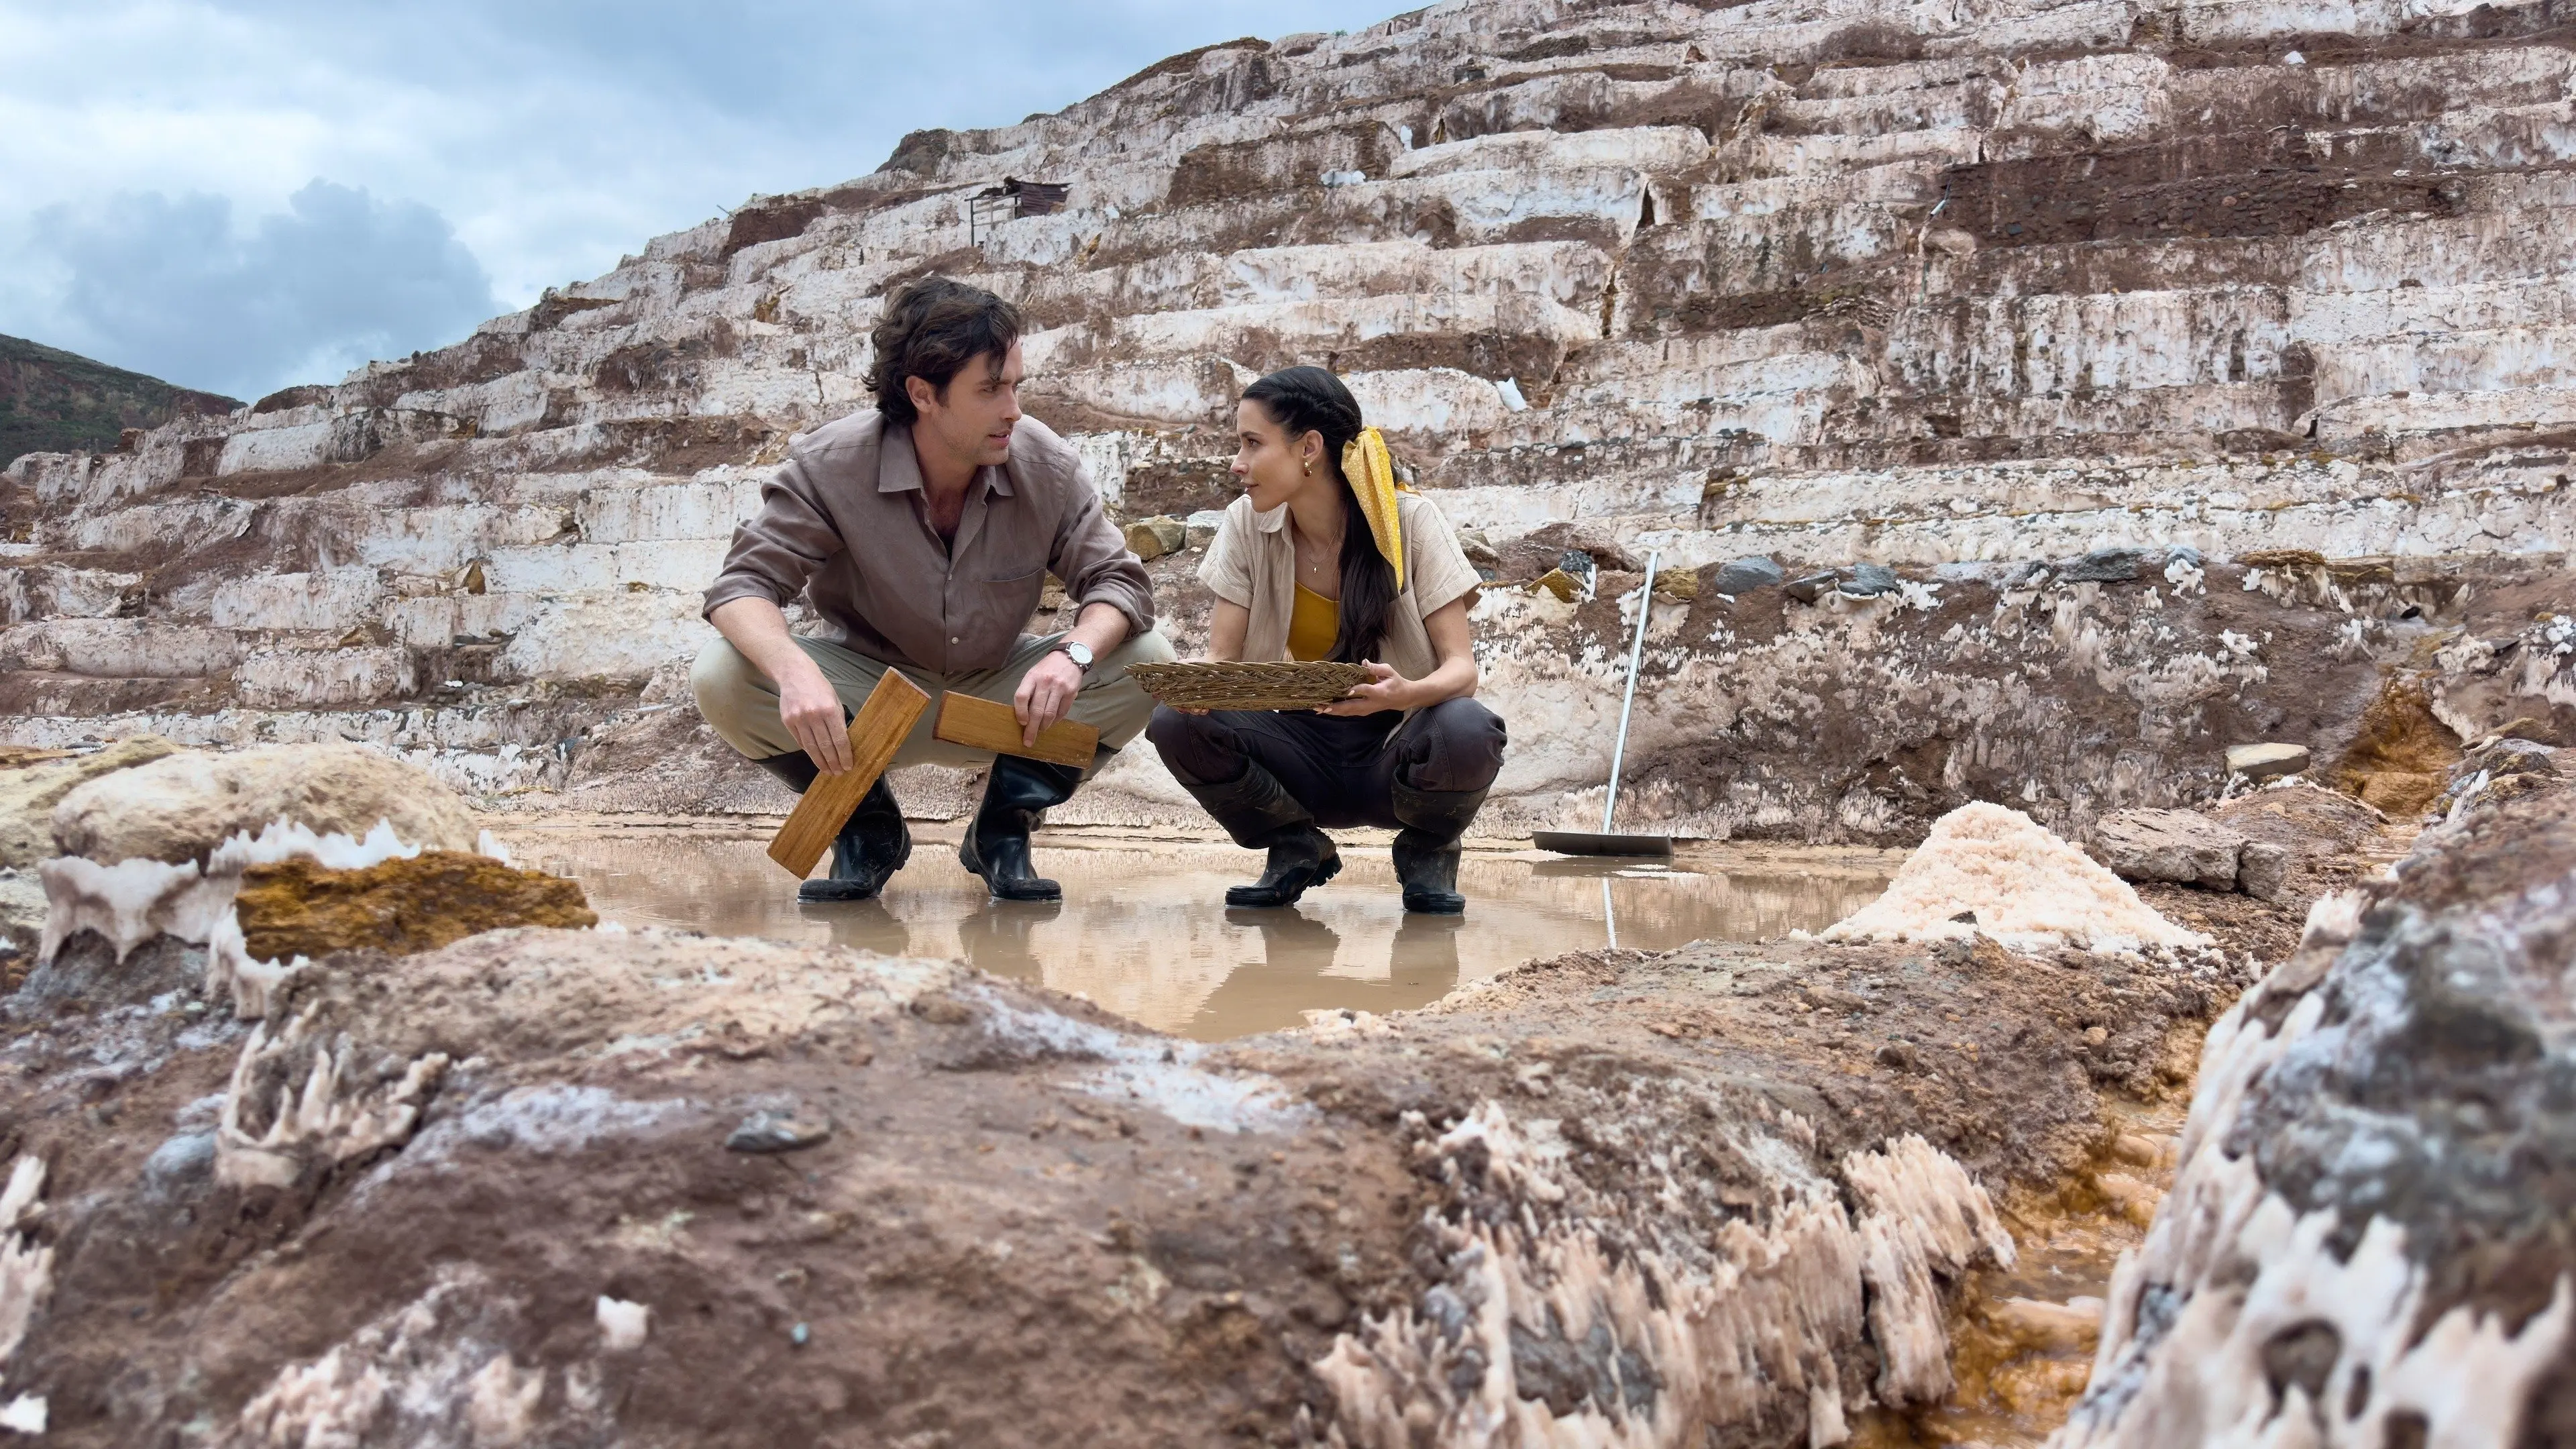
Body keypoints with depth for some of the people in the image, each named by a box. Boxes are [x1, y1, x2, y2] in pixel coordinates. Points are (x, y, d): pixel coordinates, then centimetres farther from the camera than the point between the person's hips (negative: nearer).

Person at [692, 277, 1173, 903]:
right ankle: (870, 829, -1)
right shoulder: (829, 465, -19)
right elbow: (745, 583, -22)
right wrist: (794, 671, -46)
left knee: (1147, 663, -23)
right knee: (723, 680, -28)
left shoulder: (1048, 465, -14)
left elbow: (1116, 580, -11)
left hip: (999, 698, 2)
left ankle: (1002, 830, -2)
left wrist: (1075, 652, -36)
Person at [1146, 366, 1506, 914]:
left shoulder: (1411, 522, -12)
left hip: (1398, 748, -2)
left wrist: (1406, 693, -40)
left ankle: (1426, 851, 0)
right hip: (1305, 754, 3)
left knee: (1466, 730, -36)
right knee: (1175, 724, -24)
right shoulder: (1247, 526, -3)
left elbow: (1461, 669, -17)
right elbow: (1220, 660, -3)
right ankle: (1296, 851, 4)